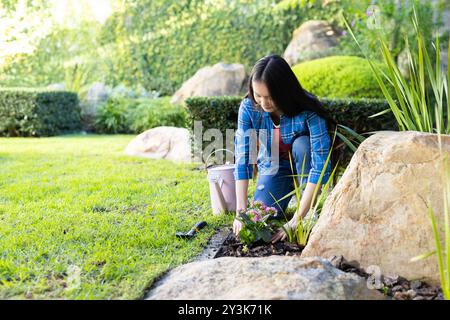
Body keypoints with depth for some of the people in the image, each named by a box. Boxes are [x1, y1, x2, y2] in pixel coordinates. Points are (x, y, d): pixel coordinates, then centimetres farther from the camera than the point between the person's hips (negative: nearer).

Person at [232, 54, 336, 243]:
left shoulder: (308, 111, -32)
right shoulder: (248, 107, -23)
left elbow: (320, 166, -37)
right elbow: (242, 159, -24)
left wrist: (297, 219, -41)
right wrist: (241, 211, -33)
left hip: (303, 164, -2)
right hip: (273, 167, 2)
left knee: (301, 144, -34)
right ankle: (288, 193, 14)